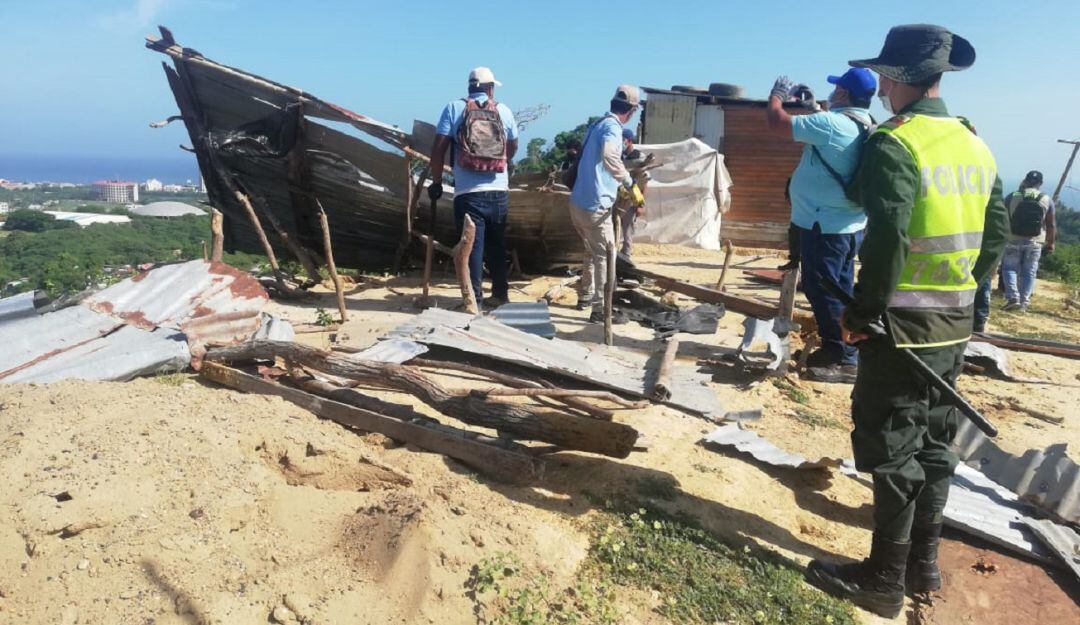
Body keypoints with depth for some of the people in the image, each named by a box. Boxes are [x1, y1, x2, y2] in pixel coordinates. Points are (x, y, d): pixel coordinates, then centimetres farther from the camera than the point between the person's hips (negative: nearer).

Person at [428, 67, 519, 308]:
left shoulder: (454, 108, 0)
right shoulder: (503, 110, 7)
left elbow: (438, 148, -5)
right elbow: (513, 148, 20)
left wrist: (436, 181, 6)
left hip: (468, 194, -3)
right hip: (499, 192, 3)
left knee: (472, 247, 2)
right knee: (496, 245, 17)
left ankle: (474, 300, 1)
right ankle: (500, 293, 27)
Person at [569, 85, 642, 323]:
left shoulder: (597, 124, 15)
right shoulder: (612, 127, -14)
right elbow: (609, 156, -36)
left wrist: (619, 185, 38)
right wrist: (630, 184, -30)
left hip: (579, 202, 9)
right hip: (595, 205, -9)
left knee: (592, 252, 25)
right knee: (604, 256, -2)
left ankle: (585, 296, 38)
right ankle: (600, 310, 0)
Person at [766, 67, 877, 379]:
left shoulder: (830, 124, -20)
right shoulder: (865, 127, 10)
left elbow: (777, 122, -16)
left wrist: (777, 95, 3)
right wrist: (813, 107, 25)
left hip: (824, 226, -10)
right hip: (849, 225, 10)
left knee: (823, 293, -3)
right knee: (838, 292, 15)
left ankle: (846, 360, 1)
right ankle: (834, 350, 25)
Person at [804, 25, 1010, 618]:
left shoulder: (894, 144, -15)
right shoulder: (976, 144, 11)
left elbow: (887, 240, -23)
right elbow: (997, 232, 14)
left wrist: (859, 312, -14)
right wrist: (962, 292, 20)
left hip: (904, 322, -8)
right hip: (955, 323, 8)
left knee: (892, 448, 1)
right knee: (933, 443, 16)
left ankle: (884, 581, 13)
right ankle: (922, 564, 29)